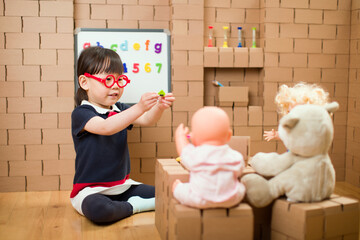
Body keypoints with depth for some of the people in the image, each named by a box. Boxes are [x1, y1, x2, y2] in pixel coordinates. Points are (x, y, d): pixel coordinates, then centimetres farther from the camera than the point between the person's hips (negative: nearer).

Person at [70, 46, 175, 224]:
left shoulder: (120, 110, 9)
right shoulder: (81, 113, -12)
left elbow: (146, 120, -4)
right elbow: (105, 127, -30)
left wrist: (159, 107, -26)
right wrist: (139, 108, -39)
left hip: (123, 185, 5)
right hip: (91, 189, -5)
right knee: (97, 209, -38)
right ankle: (134, 207, -13)